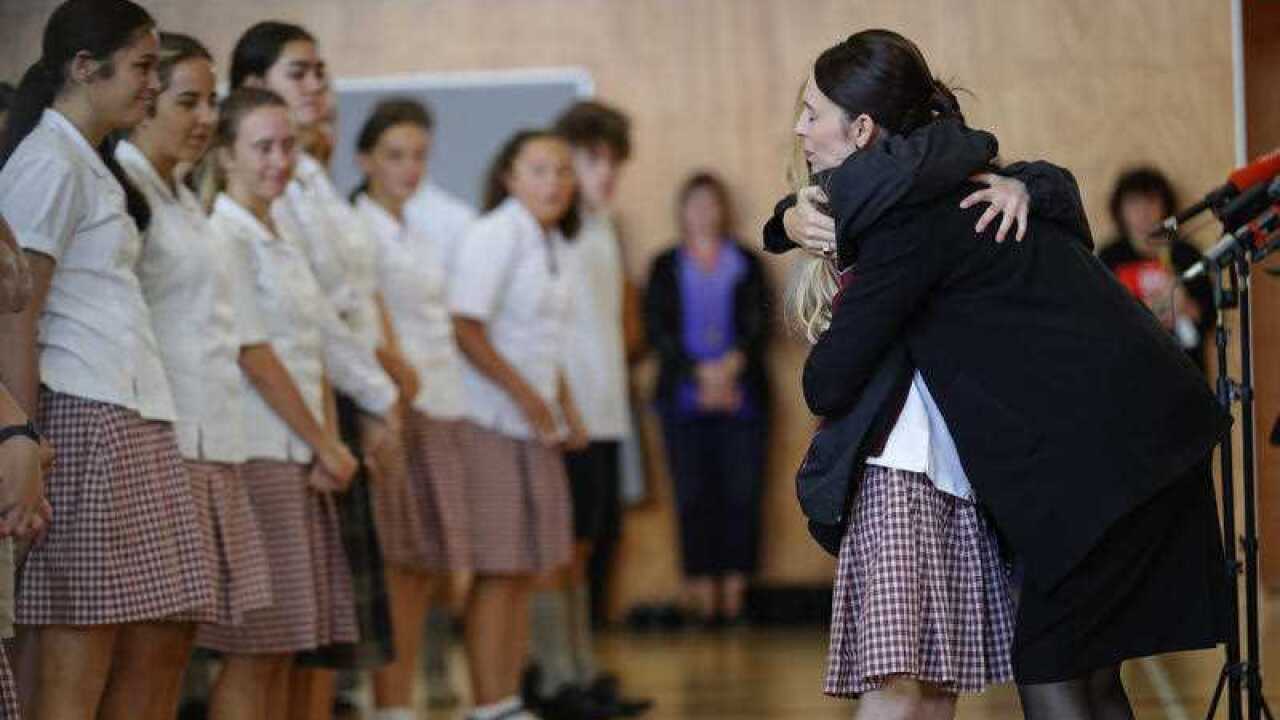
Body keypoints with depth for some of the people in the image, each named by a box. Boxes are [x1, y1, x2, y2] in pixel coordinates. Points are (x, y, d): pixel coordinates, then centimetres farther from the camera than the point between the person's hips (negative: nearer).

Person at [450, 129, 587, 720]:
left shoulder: (550, 243, 16)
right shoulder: (496, 235, -11)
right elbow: (466, 329, -18)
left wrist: (566, 409, 14)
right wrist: (526, 395, -16)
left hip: (536, 426, 9)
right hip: (492, 422, -9)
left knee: (524, 571, 9)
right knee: (499, 571, -8)